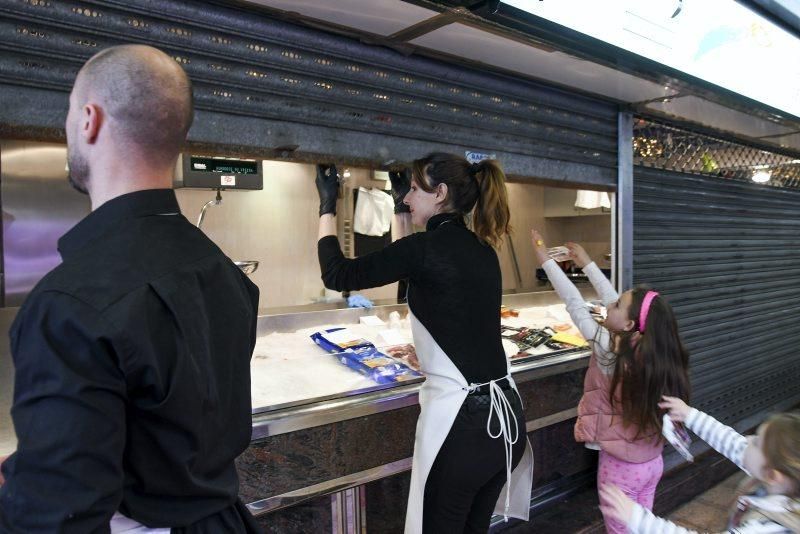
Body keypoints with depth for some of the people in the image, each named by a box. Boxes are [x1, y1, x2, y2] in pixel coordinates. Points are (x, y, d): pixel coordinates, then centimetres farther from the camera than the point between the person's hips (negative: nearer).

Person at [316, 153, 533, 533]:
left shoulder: (426, 247, -15)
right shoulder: (482, 250, 7)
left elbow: (338, 275, -8)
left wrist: (327, 206, 4)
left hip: (462, 421, -7)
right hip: (504, 413, 8)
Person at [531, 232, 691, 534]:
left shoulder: (610, 349, -24)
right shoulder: (653, 349, -7)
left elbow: (575, 305, -19)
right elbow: (613, 300, 1)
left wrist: (545, 260, -13)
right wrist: (587, 265, 11)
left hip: (620, 465, -5)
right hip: (652, 461, 6)